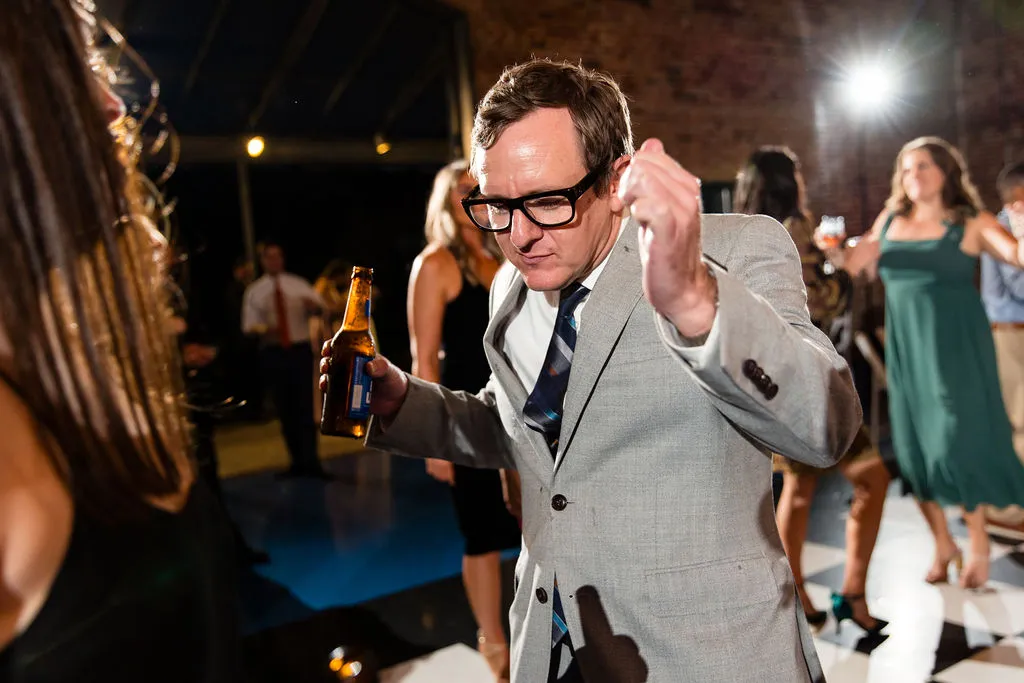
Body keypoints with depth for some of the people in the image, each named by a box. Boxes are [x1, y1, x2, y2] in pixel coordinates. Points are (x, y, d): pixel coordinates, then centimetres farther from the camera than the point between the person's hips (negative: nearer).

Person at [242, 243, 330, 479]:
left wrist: (313, 305, -26)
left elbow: (318, 306, -3)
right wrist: (263, 330, -17)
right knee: (284, 408, 6)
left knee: (305, 406, -6)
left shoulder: (298, 284, 4)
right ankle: (297, 462, 16)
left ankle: (311, 462, -1)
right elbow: (248, 325, 4)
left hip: (300, 349, -1)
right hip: (272, 352, 1)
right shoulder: (254, 290, 5)